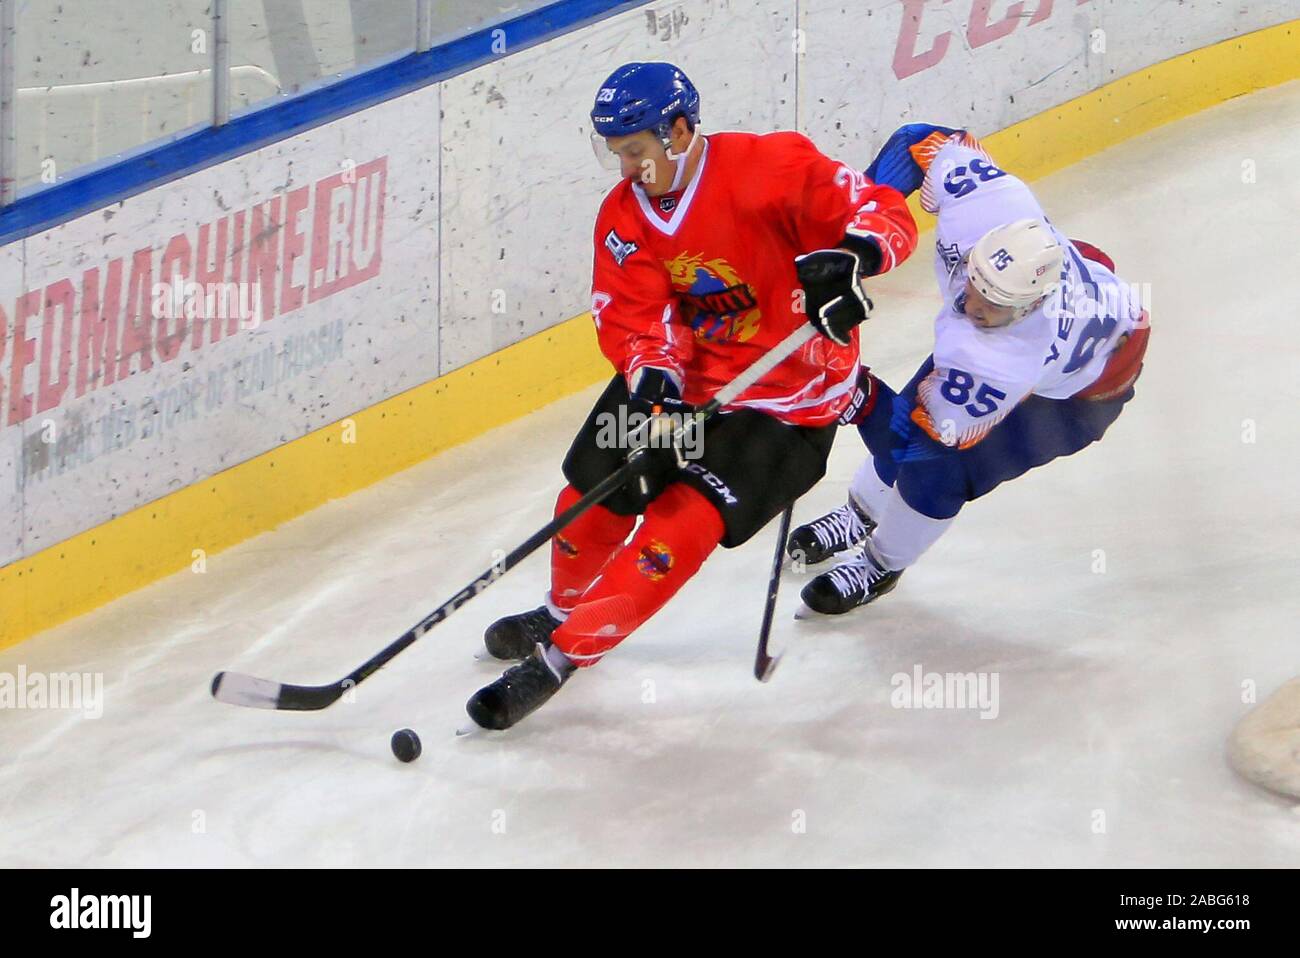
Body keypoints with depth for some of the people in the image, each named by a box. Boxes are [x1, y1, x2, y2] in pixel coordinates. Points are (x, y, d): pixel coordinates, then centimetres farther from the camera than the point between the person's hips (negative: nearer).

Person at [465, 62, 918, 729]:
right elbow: (631, 319, -10)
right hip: (682, 377, 6)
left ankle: (564, 652, -3)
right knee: (593, 493, 6)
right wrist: (653, 382, -30)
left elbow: (885, 214, -21)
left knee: (683, 523, -15)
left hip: (787, 395, -6)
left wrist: (848, 259, -43)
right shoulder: (624, 215, -3)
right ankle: (563, 610, 37)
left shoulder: (770, 166, -21)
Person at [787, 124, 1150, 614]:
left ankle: (881, 563, 21)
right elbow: (927, 141, -20)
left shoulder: (1000, 366, -48)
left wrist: (860, 399, -51)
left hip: (1081, 390, -6)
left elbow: (931, 432, -38)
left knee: (940, 468, -12)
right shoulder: (987, 206, -37)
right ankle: (862, 512, 43)